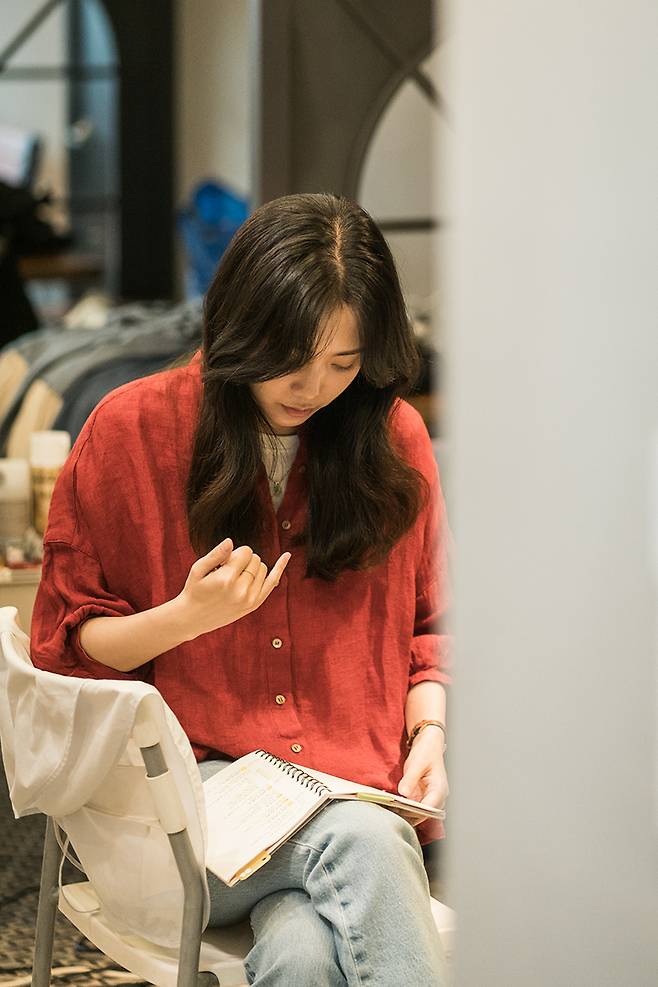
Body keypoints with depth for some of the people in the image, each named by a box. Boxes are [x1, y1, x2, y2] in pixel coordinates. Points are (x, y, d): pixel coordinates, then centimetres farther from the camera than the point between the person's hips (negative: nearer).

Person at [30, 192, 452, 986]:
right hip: (192, 781, -1)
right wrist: (190, 615, -12)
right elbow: (66, 642, 6)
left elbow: (428, 627, 19)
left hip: (360, 788, 1)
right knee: (361, 841, -34)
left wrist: (430, 729, -1)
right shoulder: (132, 428, 1)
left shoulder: (393, 436, 9)